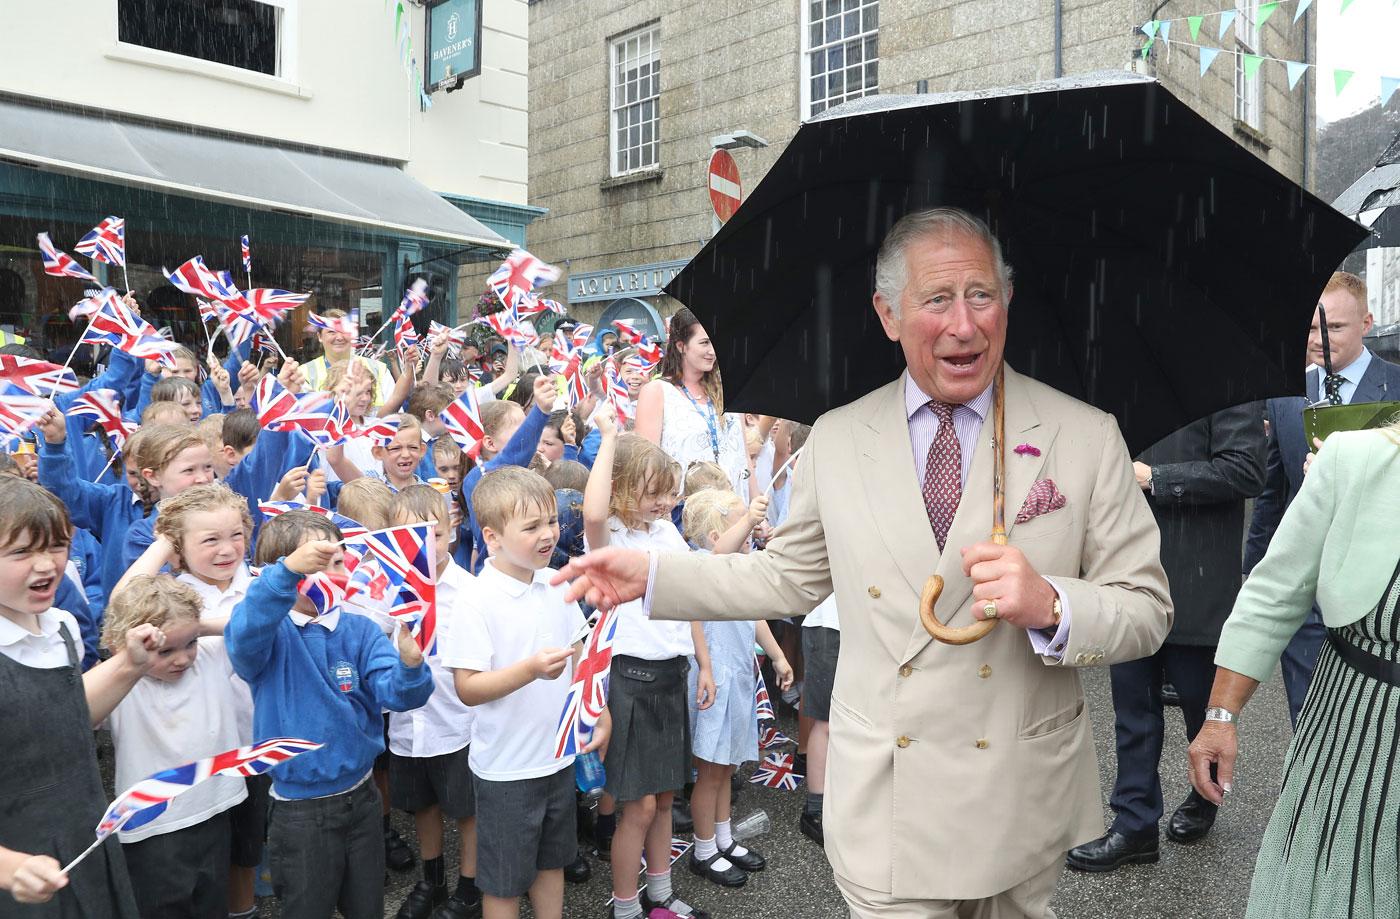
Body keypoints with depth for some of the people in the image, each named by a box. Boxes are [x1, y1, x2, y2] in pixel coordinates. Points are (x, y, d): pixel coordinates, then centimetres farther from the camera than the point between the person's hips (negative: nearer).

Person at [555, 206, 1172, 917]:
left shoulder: (1087, 437, -6)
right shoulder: (834, 440, -1)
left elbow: (1146, 611, -5)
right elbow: (791, 577, 9)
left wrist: (1050, 606, -25)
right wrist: (653, 576, 2)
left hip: (1024, 806, 1)